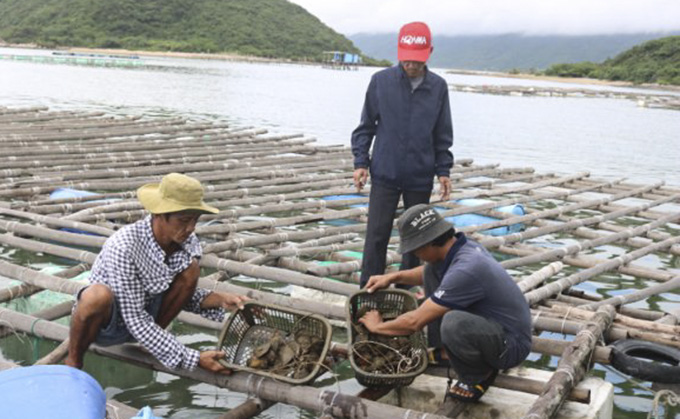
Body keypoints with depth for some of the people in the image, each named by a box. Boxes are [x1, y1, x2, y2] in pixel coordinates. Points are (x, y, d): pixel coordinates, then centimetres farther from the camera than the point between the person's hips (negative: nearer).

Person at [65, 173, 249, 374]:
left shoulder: (187, 242, -14)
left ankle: (152, 341, 3)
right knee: (99, 295, -39)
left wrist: (220, 299, -19)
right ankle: (73, 361, -8)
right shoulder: (123, 247, -32)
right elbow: (135, 321, -31)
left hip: (146, 313, 5)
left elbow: (185, 295, 2)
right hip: (106, 320, -5)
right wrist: (193, 359, -32)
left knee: (190, 268, -15)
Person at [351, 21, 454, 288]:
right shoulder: (381, 81, -5)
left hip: (421, 178, 2)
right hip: (385, 175, -1)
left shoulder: (438, 87, -1)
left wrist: (443, 171, 3)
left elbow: (443, 135, 7)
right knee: (376, 236, -1)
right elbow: (366, 126, 3)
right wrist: (361, 162, -3)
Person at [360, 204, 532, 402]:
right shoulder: (461, 246, -4)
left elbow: (415, 322, -24)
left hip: (512, 345, -9)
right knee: (432, 271, 4)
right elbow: (427, 272, 22)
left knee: (453, 323, -39)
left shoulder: (465, 270, -31)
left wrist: (378, 326, -7)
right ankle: (441, 349, 12)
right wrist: (393, 277, 10)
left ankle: (480, 374, -7)